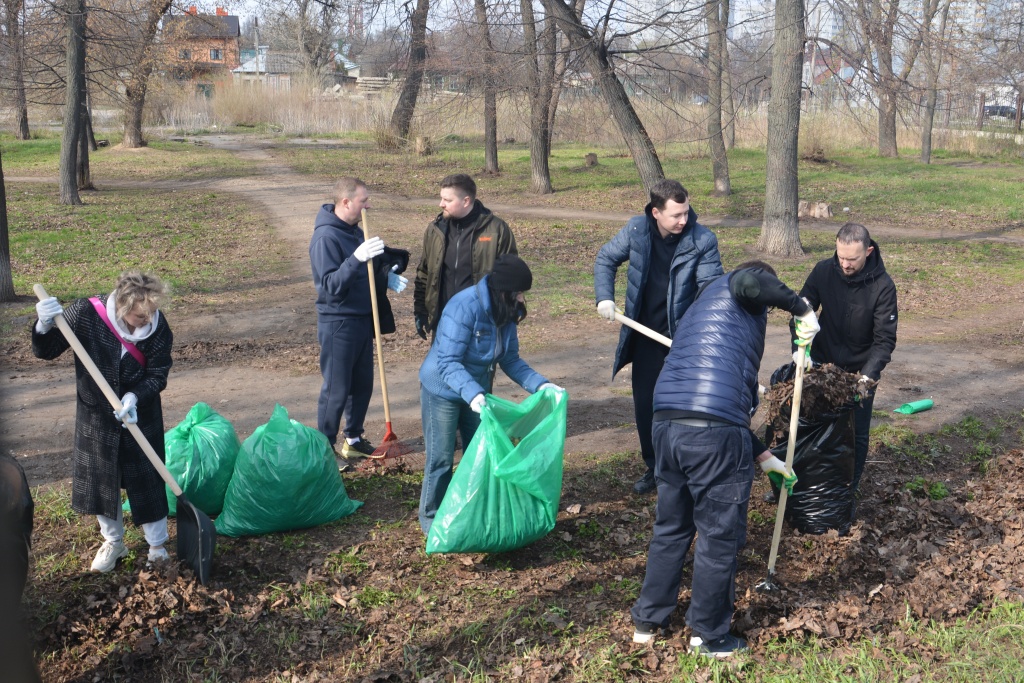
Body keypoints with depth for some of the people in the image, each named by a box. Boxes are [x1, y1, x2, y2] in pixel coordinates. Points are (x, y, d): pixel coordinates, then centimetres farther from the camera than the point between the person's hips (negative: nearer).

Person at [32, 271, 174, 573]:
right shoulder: (85, 313, -23)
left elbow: (158, 376, -13)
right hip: (95, 416, 1)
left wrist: (134, 397, -32)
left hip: (141, 416, -1)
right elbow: (45, 352, -13)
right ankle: (113, 542, 35)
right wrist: (45, 326, -35)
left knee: (148, 482, 6)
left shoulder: (158, 327, -21)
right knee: (99, 481, 13)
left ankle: (158, 547, 25)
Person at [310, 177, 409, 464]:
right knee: (336, 390, 0)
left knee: (363, 384, 16)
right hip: (338, 324, -9)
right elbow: (331, 285, -26)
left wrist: (387, 276, 3)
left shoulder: (354, 230, 8)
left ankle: (354, 439, 31)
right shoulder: (326, 237, -19)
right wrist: (357, 258, -37)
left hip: (363, 319, 9)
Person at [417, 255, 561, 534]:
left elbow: (510, 359, -2)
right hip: (442, 392, -7)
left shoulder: (507, 312, -8)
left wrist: (540, 384, -14)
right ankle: (431, 518, 21)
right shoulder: (464, 307, -31)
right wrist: (472, 393, -46)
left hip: (477, 392, 7)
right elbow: (448, 362, -33)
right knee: (441, 458, 3)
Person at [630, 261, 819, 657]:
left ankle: (647, 623, 35)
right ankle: (709, 637, 24)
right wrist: (802, 309, -4)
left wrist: (764, 457, 34)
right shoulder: (739, 292, 11)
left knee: (670, 529, 24)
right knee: (719, 539, 9)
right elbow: (749, 283, -19)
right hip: (715, 435, -8)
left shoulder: (696, 313, 32)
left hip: (666, 426, 8)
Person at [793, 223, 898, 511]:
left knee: (856, 435, 4)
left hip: (860, 371, -2)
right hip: (822, 365, 2)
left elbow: (885, 339, -18)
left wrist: (868, 376, -31)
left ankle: (848, 493, 21)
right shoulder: (823, 271, -13)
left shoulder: (882, 286, -20)